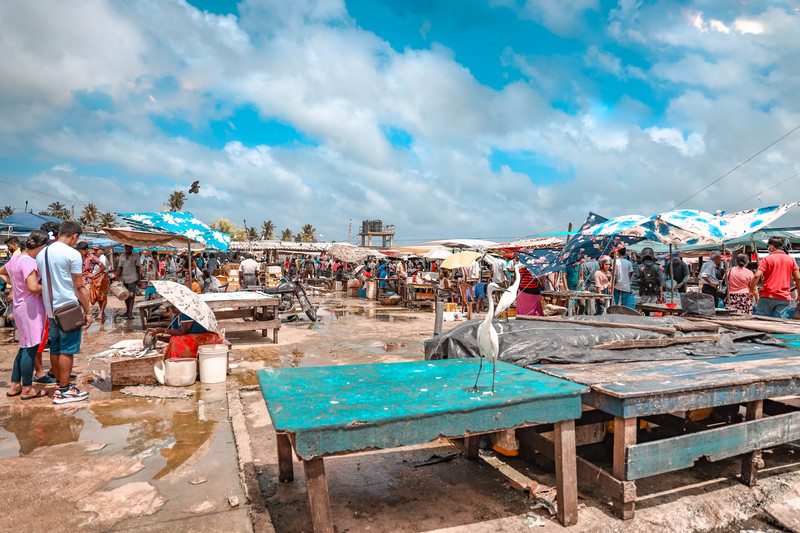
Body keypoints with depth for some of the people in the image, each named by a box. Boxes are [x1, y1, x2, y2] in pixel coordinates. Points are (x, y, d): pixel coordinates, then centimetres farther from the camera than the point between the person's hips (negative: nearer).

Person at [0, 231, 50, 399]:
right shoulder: (29, 261, -19)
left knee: (25, 347, 19)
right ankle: (27, 389, 9)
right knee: (30, 348, 0)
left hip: (19, 307, 10)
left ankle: (15, 385, 26)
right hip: (31, 308, -10)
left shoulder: (16, 258, 10)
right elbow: (33, 287, -28)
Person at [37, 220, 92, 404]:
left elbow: (39, 284, 15)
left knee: (55, 348, 14)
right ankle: (64, 391, 4)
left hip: (51, 309, 8)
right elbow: (80, 287, -13)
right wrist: (88, 312, -8)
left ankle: (60, 384, 24)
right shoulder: (72, 254, -13)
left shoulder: (42, 253, 10)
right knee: (68, 350, -1)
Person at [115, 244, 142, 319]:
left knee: (131, 296, -11)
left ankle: (130, 313, -13)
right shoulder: (122, 256, 12)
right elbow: (120, 267, 11)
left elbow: (138, 268, 2)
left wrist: (139, 279, -2)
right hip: (124, 279, 5)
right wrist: (118, 276, -4)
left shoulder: (136, 256, 2)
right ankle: (127, 311, 25)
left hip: (132, 279, -5)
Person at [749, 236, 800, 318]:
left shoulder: (767, 259, -4)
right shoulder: (791, 260, 8)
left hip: (768, 296, -3)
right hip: (784, 298, 4)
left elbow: (757, 276, -13)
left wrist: (751, 290, -4)